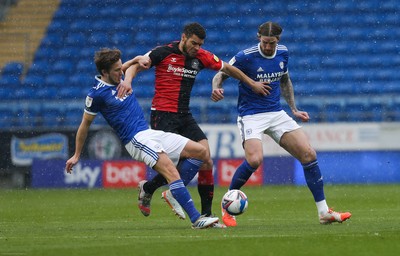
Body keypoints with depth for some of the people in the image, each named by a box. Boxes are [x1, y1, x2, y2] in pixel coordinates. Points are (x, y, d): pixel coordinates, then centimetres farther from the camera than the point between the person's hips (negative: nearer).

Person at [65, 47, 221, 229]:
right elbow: (85, 125, 3)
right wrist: (76, 155, 11)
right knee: (171, 171, -29)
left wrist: (139, 60, 7)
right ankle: (196, 219, -36)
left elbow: (134, 63, 32)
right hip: (136, 139, -9)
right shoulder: (97, 94, -8)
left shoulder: (118, 77, 11)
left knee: (201, 152, 4)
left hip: (150, 133, 9)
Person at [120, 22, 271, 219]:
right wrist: (128, 79, -30)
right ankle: (148, 187, 10)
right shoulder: (164, 53, -8)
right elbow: (134, 65, -9)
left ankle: (206, 213, 0)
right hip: (163, 115, -6)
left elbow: (227, 69, 19)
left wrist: (252, 84, 24)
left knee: (206, 161, -7)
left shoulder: (201, 57, 6)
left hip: (185, 117, 6)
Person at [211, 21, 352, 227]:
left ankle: (324, 212, 3)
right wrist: (217, 88, -27)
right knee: (254, 159, -29)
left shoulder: (282, 53, 4)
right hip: (251, 115, -6)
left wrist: (294, 109, 17)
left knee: (309, 154, -5)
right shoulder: (246, 56, -13)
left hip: (276, 113, 6)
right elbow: (221, 74, -5)